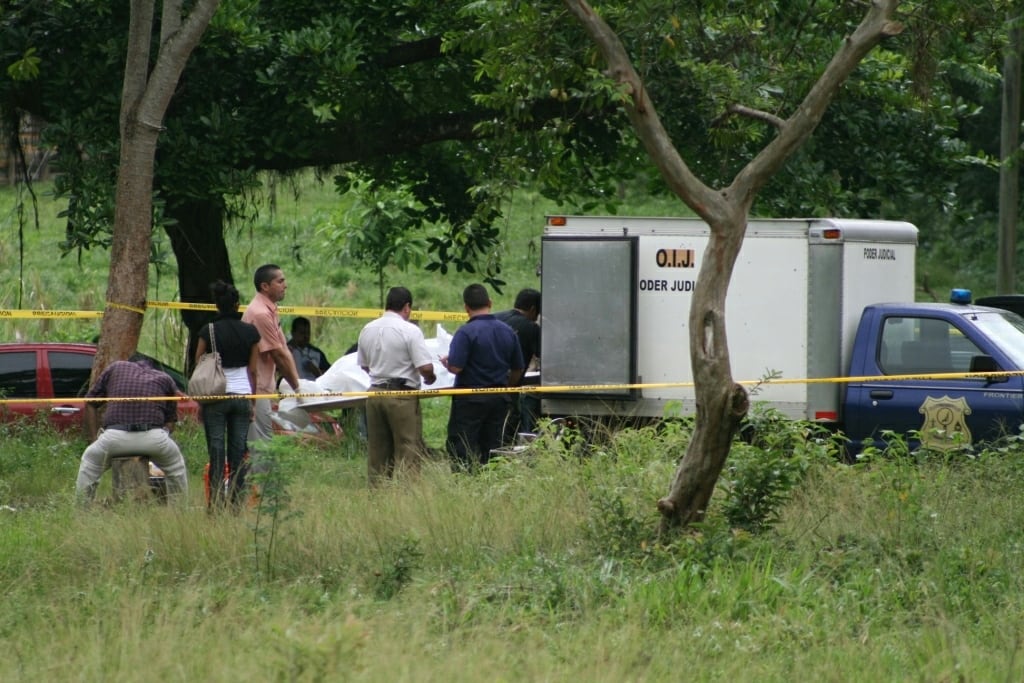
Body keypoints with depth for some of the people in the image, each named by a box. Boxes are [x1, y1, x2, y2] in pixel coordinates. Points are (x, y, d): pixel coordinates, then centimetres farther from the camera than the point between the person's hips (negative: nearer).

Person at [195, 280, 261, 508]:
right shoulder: (250, 332, 1)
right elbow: (253, 370, 5)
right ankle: (237, 501, 3)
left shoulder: (208, 332, -5)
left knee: (216, 451, -1)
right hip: (242, 395, 2)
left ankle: (216, 502, -5)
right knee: (238, 451, 5)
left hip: (216, 396, -2)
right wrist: (252, 400, 14)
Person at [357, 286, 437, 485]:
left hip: (375, 392, 6)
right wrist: (431, 379, 5)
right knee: (408, 452, -2)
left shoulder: (368, 330, 7)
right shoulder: (410, 331, -12)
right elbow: (425, 368, -16)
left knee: (377, 452, 12)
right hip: (402, 397, -6)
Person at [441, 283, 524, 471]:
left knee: (460, 450, -2)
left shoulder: (466, 333, -15)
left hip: (470, 399, -6)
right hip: (499, 399, 6)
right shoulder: (508, 332, 5)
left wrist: (446, 362, 2)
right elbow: (517, 369, 13)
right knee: (491, 451, 11)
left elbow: (455, 367, -20)